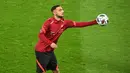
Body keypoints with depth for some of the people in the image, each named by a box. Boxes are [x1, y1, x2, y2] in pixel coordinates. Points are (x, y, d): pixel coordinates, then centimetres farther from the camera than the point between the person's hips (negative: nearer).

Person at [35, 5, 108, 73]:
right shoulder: (49, 22, -20)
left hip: (50, 51, 7)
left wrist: (95, 22, -10)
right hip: (41, 51, -7)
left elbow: (79, 24, -4)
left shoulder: (64, 23, -2)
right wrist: (50, 43, -33)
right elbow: (41, 35, -23)